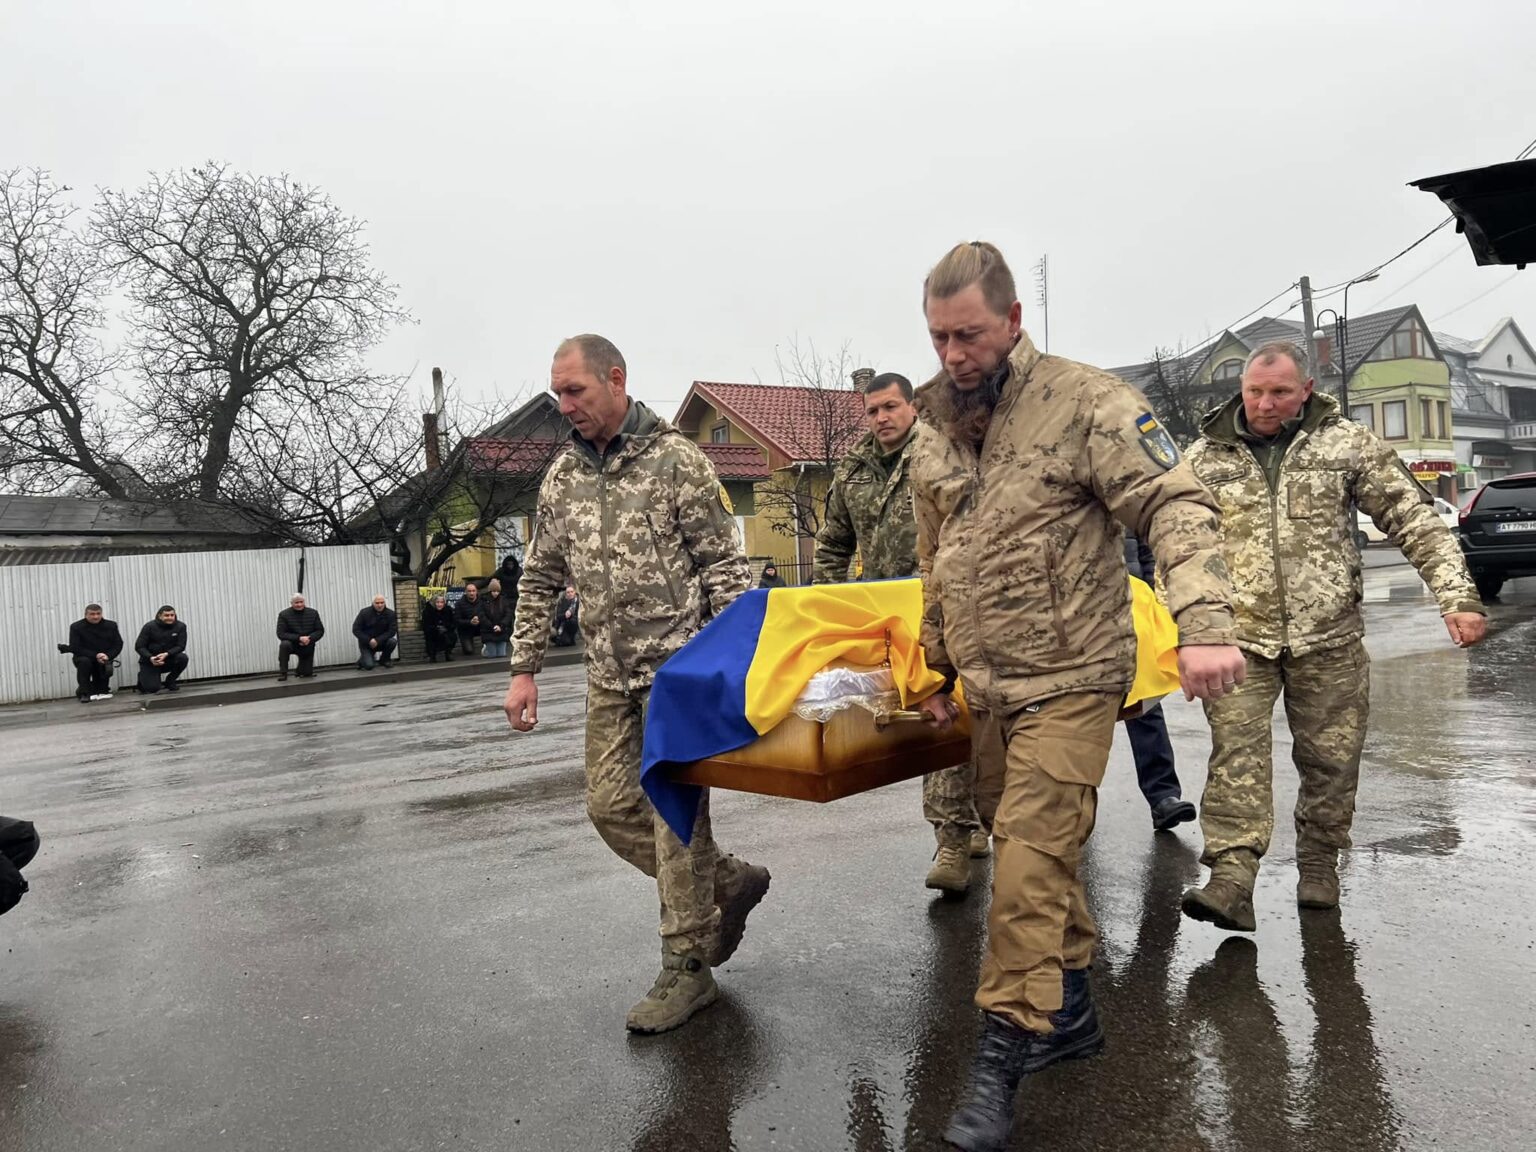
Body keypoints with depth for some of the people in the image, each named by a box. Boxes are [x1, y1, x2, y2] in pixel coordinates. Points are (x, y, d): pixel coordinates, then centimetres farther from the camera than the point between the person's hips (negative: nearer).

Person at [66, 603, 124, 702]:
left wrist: (108, 656, -21)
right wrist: (95, 656, -25)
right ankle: (84, 693, -19)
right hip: (84, 657, -3)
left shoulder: (111, 625, -2)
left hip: (104, 658, 3)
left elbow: (118, 644, -1)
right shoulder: (76, 627, -9)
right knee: (84, 661, -34)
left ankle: (101, 690, 16)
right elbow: (75, 648, -15)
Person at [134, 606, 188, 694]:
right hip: (150, 661, -2)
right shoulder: (150, 626, -13)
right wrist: (150, 658, -30)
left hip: (168, 660, 2)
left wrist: (166, 654, -30)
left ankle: (169, 682, -3)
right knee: (152, 688, -20)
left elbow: (180, 646, -11)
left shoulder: (180, 626, -10)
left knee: (182, 657, -29)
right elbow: (139, 646, -12)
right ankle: (143, 678, 20)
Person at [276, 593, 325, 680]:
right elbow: (281, 634, -16)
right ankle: (283, 672, -21)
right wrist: (299, 638, -28)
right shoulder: (284, 614, -11)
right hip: (292, 644, -2)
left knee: (307, 673, 0)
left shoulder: (313, 613, -4)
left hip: (308, 648, 2)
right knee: (284, 644, -37)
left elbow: (320, 630, -2)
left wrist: (310, 638, -22)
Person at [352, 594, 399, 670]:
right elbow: (356, 630, -11)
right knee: (369, 666, -21)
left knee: (392, 641, -29)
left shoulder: (390, 614, -10)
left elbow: (392, 631, -15)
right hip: (366, 643, -2)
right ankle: (361, 661, 18)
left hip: (382, 642, 2)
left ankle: (384, 661, -1)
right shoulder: (365, 613, -12)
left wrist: (378, 640, -26)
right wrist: (369, 640, -21)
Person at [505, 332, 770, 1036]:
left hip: (678, 662, -6)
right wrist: (524, 669, 11)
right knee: (610, 807, 6)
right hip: (609, 675, 6)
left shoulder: (675, 458, -6)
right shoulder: (561, 479, 10)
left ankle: (687, 966, 9)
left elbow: (724, 563, -7)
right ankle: (727, 882, 26)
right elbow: (539, 580, 16)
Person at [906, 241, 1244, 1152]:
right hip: (989, 687, 7)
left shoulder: (1085, 403, -11)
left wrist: (1205, 623, -32)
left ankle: (1003, 1059, 5)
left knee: (1029, 862, -8)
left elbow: (1176, 507, -18)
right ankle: (1069, 1012, 34)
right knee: (1035, 850, 16)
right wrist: (938, 670, 23)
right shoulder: (937, 440, 9)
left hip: (1070, 681, -7)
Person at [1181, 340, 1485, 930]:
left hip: (1328, 638, 1)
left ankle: (1318, 864, 29)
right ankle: (1231, 880, -13)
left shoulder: (1348, 444, 2)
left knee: (1331, 760, 9)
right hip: (1239, 637, 0)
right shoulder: (1205, 456, 4)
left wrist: (1458, 596, -7)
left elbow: (1416, 521, 2)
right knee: (1236, 758, -11)